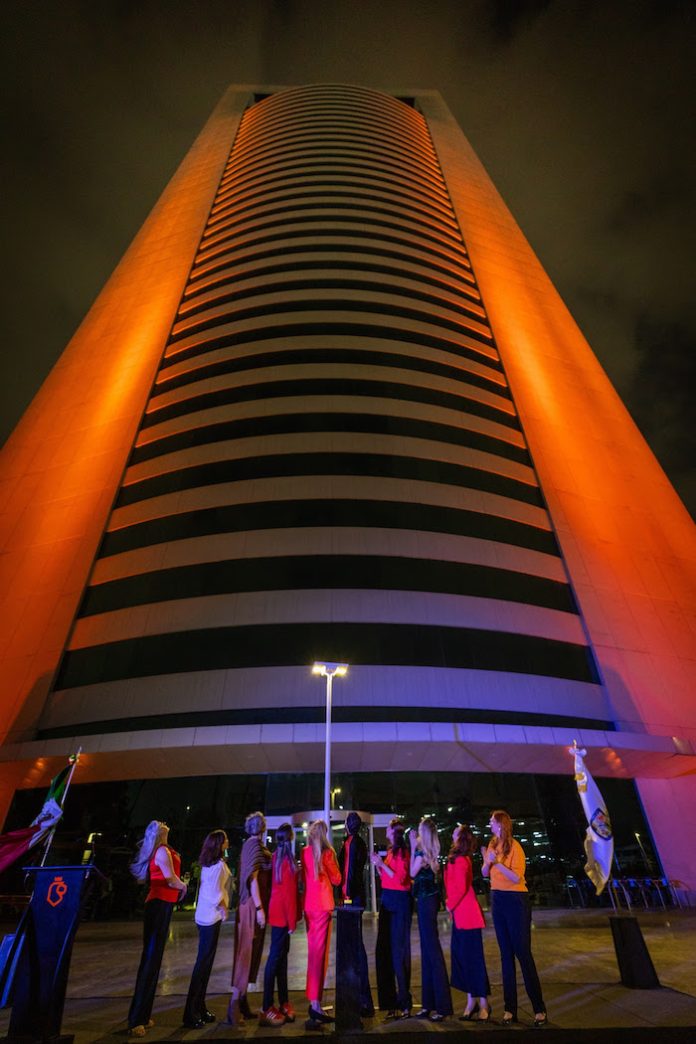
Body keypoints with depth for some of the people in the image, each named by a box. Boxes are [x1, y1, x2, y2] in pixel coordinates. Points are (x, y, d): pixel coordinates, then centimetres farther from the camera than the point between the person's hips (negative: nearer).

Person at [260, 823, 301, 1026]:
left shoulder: (277, 856, 6)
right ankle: (267, 1009, 5)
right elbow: (289, 891, -18)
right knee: (276, 956, -1)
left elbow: (283, 886, 10)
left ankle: (283, 1002, 24)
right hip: (283, 913, -8)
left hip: (278, 911, 8)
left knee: (281, 954, 15)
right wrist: (292, 920, -13)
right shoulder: (287, 858, -18)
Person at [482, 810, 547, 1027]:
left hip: (515, 901, -6)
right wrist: (488, 861, -14)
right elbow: (485, 874, 6)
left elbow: (516, 878, -21)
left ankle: (539, 1009, 11)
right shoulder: (492, 845, 5)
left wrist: (497, 862, -30)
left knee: (523, 953, -2)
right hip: (497, 900, 7)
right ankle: (510, 1008, 22)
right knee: (506, 954, 13)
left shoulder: (514, 847, -15)